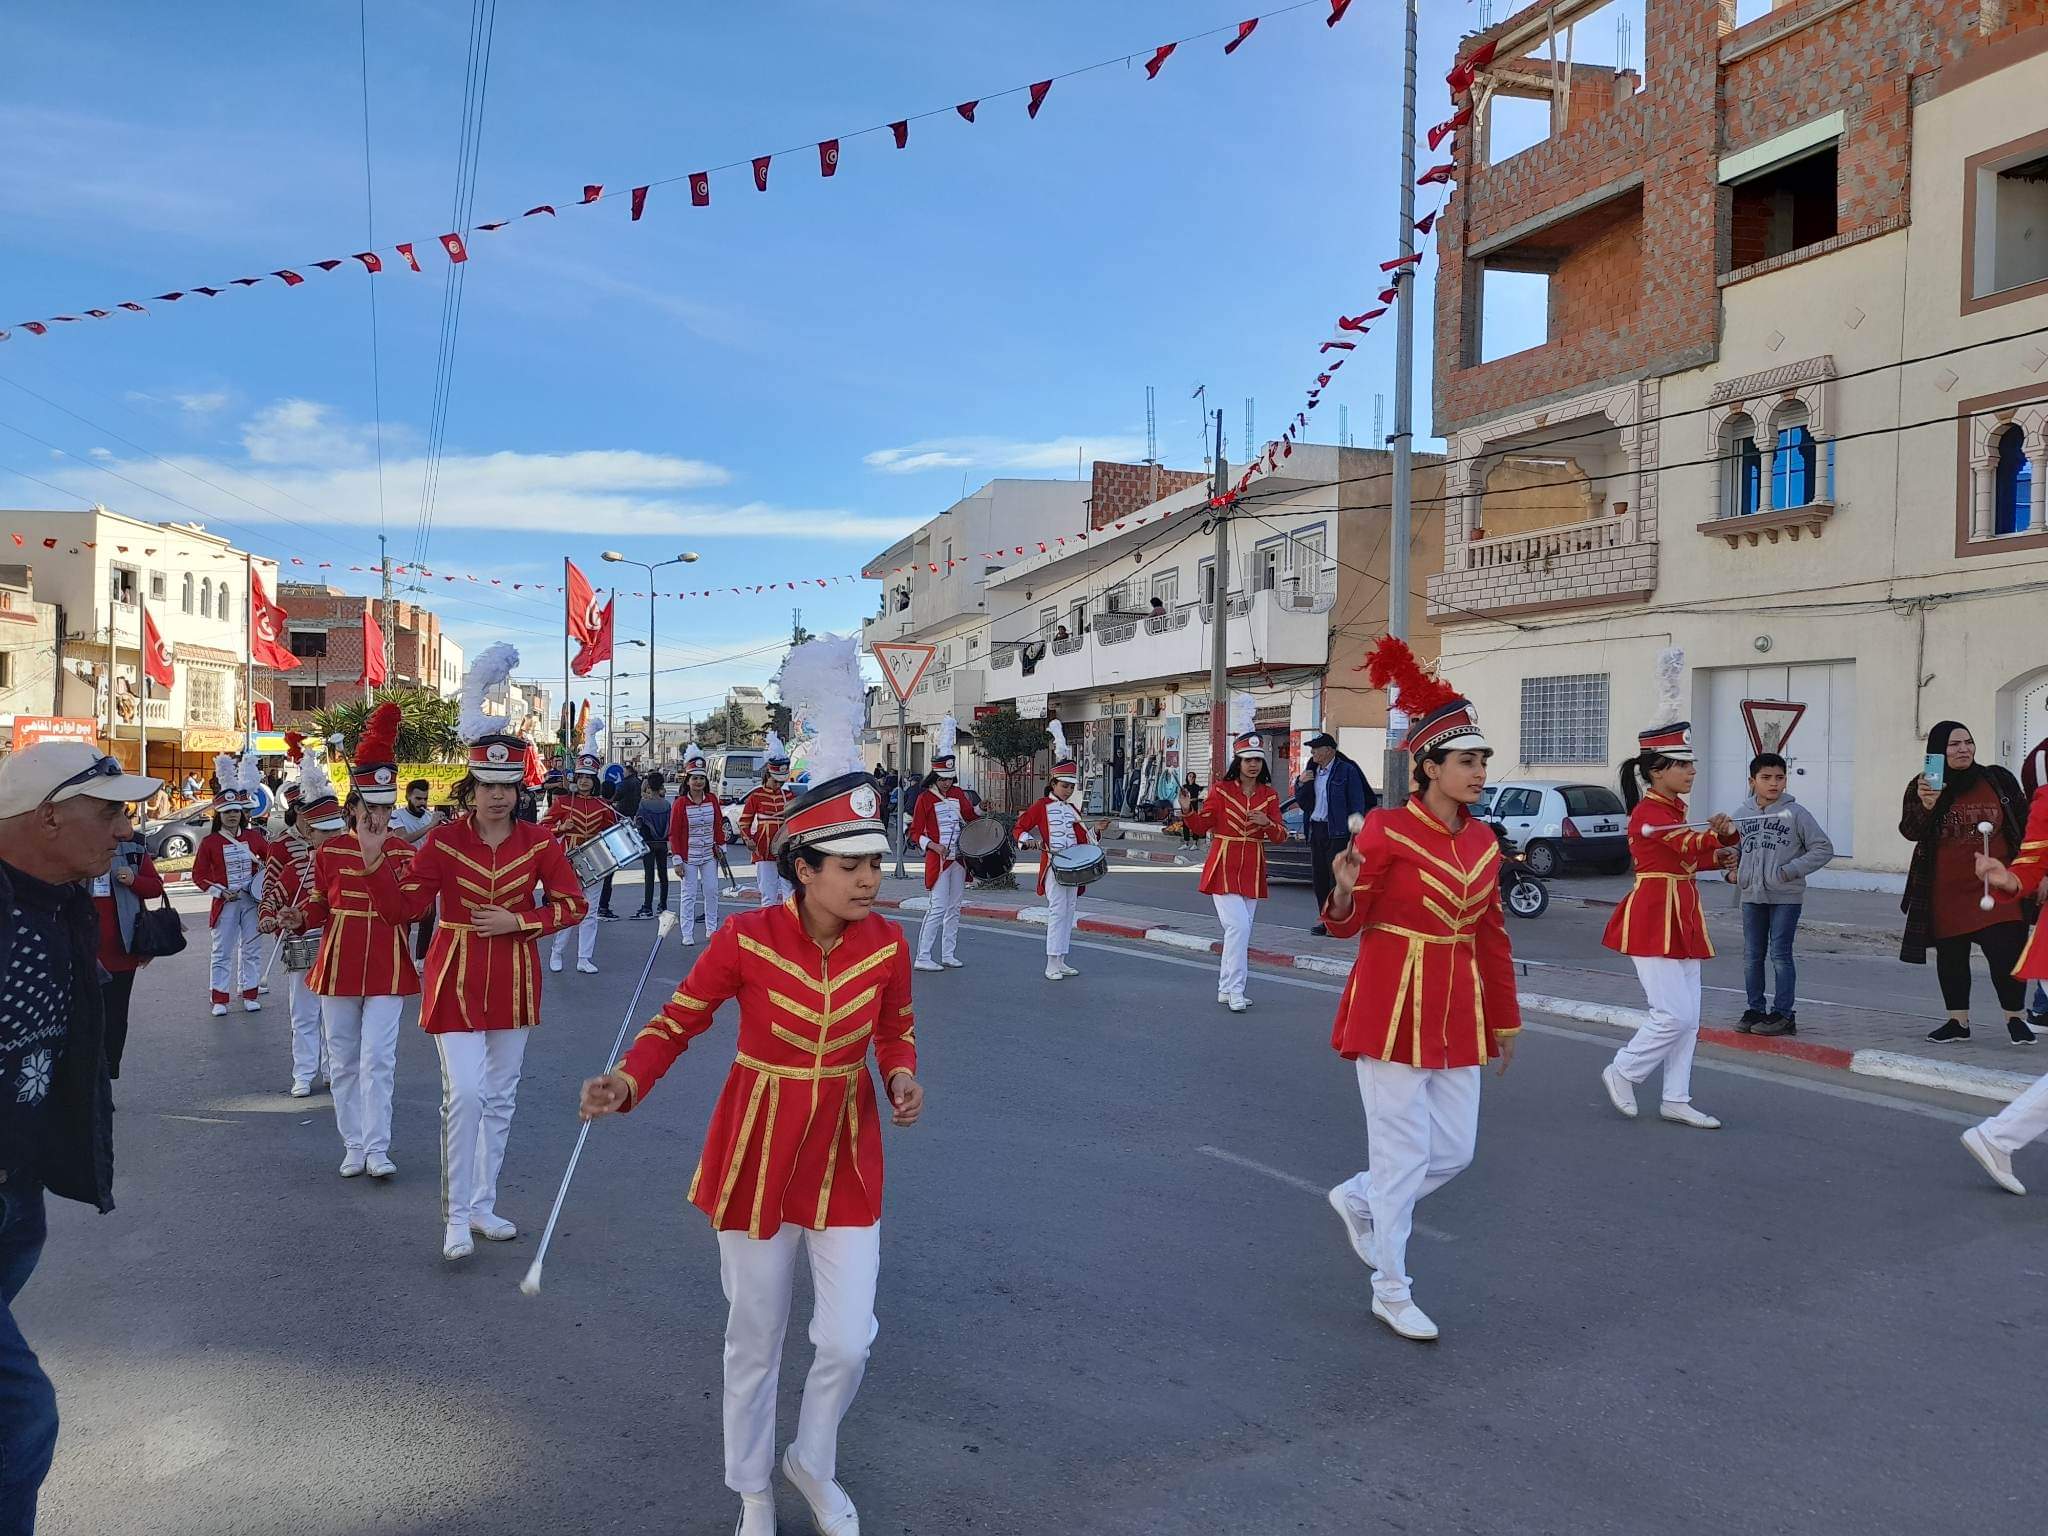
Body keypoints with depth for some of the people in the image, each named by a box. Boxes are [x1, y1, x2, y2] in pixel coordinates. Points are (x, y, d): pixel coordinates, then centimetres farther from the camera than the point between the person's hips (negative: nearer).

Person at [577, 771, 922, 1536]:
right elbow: (677, 1021, -9)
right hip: (758, 1153, -2)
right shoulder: (745, 939, -19)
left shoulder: (886, 945, -11)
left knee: (848, 1342, 2)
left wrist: (903, 1079, -14)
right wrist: (627, 1081, -28)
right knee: (754, 1339, 13)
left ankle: (813, 1463, 35)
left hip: (846, 1155, 2)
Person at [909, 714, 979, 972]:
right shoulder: (925, 798, -8)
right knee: (938, 908, -10)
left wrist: (978, 809, -3)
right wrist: (933, 846, -21)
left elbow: (970, 817, 19)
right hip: (938, 859, -6)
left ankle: (948, 955, 17)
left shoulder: (958, 794, 8)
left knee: (954, 908, 9)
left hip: (958, 858, 6)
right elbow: (915, 833, -7)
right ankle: (923, 958, -6)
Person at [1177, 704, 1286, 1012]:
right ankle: (1235, 990, -8)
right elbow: (1202, 826, -1)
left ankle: (1226, 990, 21)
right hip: (1224, 866, -4)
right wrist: (1187, 810, -20)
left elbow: (1280, 836, 2)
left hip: (1253, 869, 4)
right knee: (1238, 926, -16)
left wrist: (1267, 823, -18)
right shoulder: (1221, 790, -4)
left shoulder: (1269, 794, 4)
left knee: (1240, 931, 10)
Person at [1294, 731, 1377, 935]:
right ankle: (1324, 918, 17)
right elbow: (1301, 802, 19)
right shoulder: (1311, 771, 15)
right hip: (1316, 829, 7)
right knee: (1319, 875, 8)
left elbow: (1357, 803, -7)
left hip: (1338, 832, -7)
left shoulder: (1347, 770, -5)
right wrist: (1301, 784, -1)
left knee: (1336, 876, -6)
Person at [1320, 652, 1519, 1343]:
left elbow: (1492, 935, 13)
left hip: (1459, 1014, 6)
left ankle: (1358, 1199, 35)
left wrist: (1505, 1021, 15)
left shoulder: (1483, 840, 6)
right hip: (1393, 1008, -6)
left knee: (1455, 1151, 9)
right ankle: (1392, 1293, 17)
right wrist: (1344, 891, -31)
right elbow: (1345, 925, -8)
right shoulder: (1385, 830, -12)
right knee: (1404, 1153, 0)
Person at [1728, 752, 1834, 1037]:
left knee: (1780, 955, -3)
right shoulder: (1742, 814, 4)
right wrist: (1732, 870, 0)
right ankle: (1755, 1009, 20)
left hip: (1786, 898, -4)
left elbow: (1823, 848, -5)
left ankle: (1784, 1014, 6)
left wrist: (1790, 871, -14)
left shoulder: (1796, 813, -6)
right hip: (1751, 896, 4)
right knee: (1752, 956, 9)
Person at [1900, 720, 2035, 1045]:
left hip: (1996, 886, -1)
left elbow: (2024, 823, 11)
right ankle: (1958, 1021, 21)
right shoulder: (1922, 787, -1)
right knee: (1950, 957, 9)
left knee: (2006, 953, -7)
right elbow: (1909, 832, -9)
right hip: (1947, 892, 1)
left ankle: (2015, 1018, 10)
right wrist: (1925, 807, -28)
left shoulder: (1998, 780, 2)